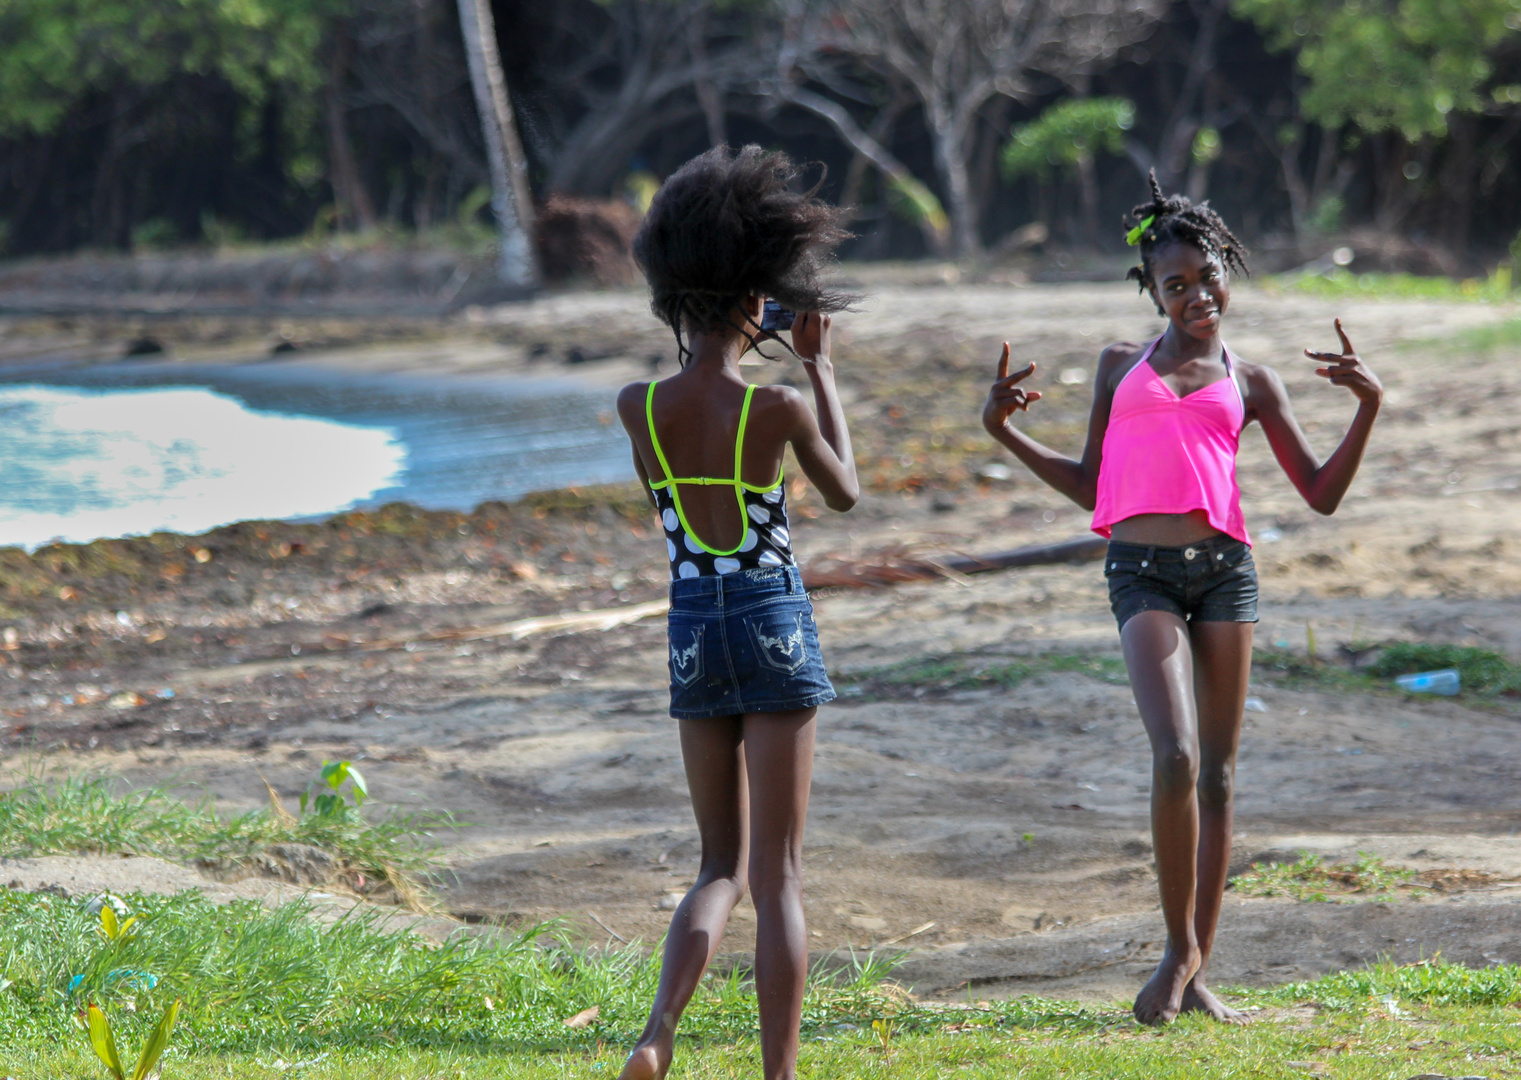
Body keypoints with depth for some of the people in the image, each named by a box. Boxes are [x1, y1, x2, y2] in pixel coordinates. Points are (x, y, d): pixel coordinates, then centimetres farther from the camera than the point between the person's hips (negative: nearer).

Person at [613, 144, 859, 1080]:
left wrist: (727, 344, 22)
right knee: (778, 875, 2)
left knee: (723, 868, 14)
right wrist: (820, 368, 11)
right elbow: (847, 492, 6)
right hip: (775, 625, -4)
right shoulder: (777, 406, -13)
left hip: (694, 633, 4)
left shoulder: (638, 406, -4)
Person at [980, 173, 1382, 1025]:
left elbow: (1323, 493, 12)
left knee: (1218, 773, 4)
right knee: (1176, 758, -19)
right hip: (1143, 572, -1)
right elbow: (1091, 487, 21)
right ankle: (1179, 947, -4)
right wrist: (1005, 431, 13)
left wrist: (1370, 404, 2)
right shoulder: (1122, 367, 16)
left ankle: (1198, 973, 10)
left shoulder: (1250, 382, 14)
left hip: (1226, 568, 1)